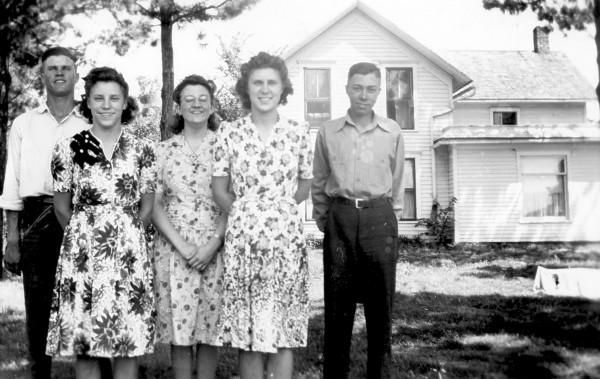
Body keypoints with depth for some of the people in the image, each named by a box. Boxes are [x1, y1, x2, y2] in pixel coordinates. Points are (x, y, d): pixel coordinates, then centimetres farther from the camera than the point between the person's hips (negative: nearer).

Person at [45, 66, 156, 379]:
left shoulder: (142, 150, 5)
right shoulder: (68, 148, 3)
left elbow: (147, 205, 8)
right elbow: (62, 206, 7)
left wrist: (125, 234, 3)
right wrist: (83, 236, 6)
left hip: (129, 250, 1)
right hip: (81, 252, 0)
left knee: (129, 342, 2)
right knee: (83, 341, 1)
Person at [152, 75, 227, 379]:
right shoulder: (163, 151, 6)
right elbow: (154, 204, 2)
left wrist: (213, 245, -11)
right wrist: (181, 245, -10)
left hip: (215, 250, 0)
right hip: (173, 250, 0)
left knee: (209, 331, 5)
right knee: (179, 332, 2)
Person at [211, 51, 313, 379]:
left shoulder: (298, 133, 5)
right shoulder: (229, 133, 3)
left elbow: (305, 184, 13)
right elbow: (219, 188, 5)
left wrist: (279, 207, 5)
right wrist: (245, 215, 2)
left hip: (287, 238, 0)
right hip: (242, 238, 0)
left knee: (283, 334, 3)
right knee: (246, 334, 3)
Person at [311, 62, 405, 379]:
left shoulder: (392, 132, 6)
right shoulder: (328, 131, 5)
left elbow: (397, 183, 13)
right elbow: (319, 183, 12)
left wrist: (391, 219, 12)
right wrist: (323, 220, 11)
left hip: (379, 218, 0)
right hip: (340, 217, 0)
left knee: (380, 303, 4)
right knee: (337, 304, 3)